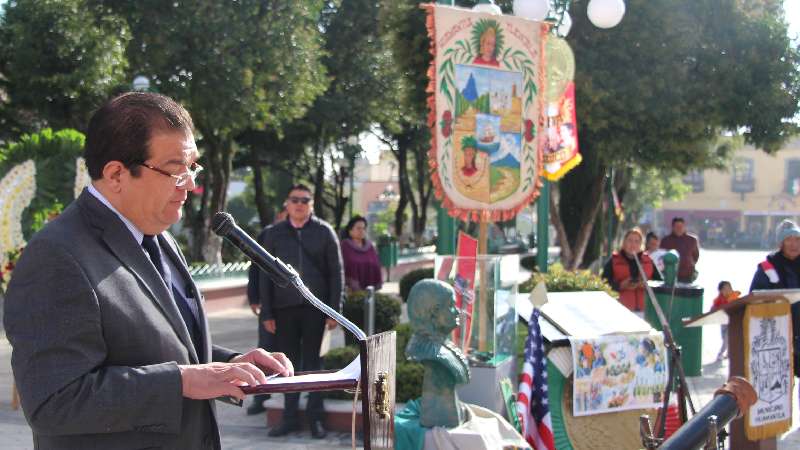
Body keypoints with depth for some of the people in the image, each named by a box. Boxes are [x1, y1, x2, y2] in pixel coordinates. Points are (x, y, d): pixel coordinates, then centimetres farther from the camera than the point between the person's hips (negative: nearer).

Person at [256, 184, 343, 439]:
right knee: (289, 363, 7)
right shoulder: (274, 234, 6)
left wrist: (335, 310, -5)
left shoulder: (324, 232, 3)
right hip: (284, 307, 2)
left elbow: (336, 273, 2)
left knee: (313, 361, 5)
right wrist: (266, 313, 1)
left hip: (314, 307, -1)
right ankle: (290, 416, 15)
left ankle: (315, 417, 13)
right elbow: (265, 276, 6)